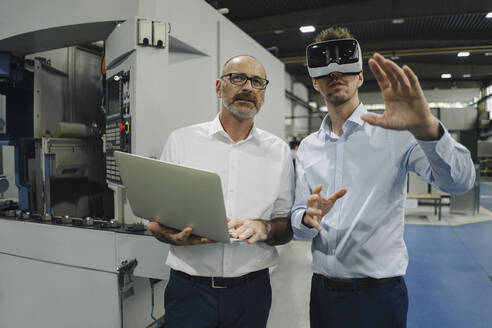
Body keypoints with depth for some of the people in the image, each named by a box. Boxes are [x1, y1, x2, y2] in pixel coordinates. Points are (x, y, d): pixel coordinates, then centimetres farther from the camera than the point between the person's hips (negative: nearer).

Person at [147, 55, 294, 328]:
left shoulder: (279, 151, 2)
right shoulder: (181, 141, -1)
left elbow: (287, 227, 5)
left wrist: (265, 229, -16)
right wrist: (174, 237, -19)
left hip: (251, 291, 2)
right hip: (189, 291, -1)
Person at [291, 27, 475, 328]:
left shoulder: (395, 133, -8)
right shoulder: (307, 148, 4)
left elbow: (460, 181, -21)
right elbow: (298, 225, 4)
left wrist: (427, 128, -39)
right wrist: (308, 218, -19)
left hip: (378, 295, -3)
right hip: (322, 291, 4)